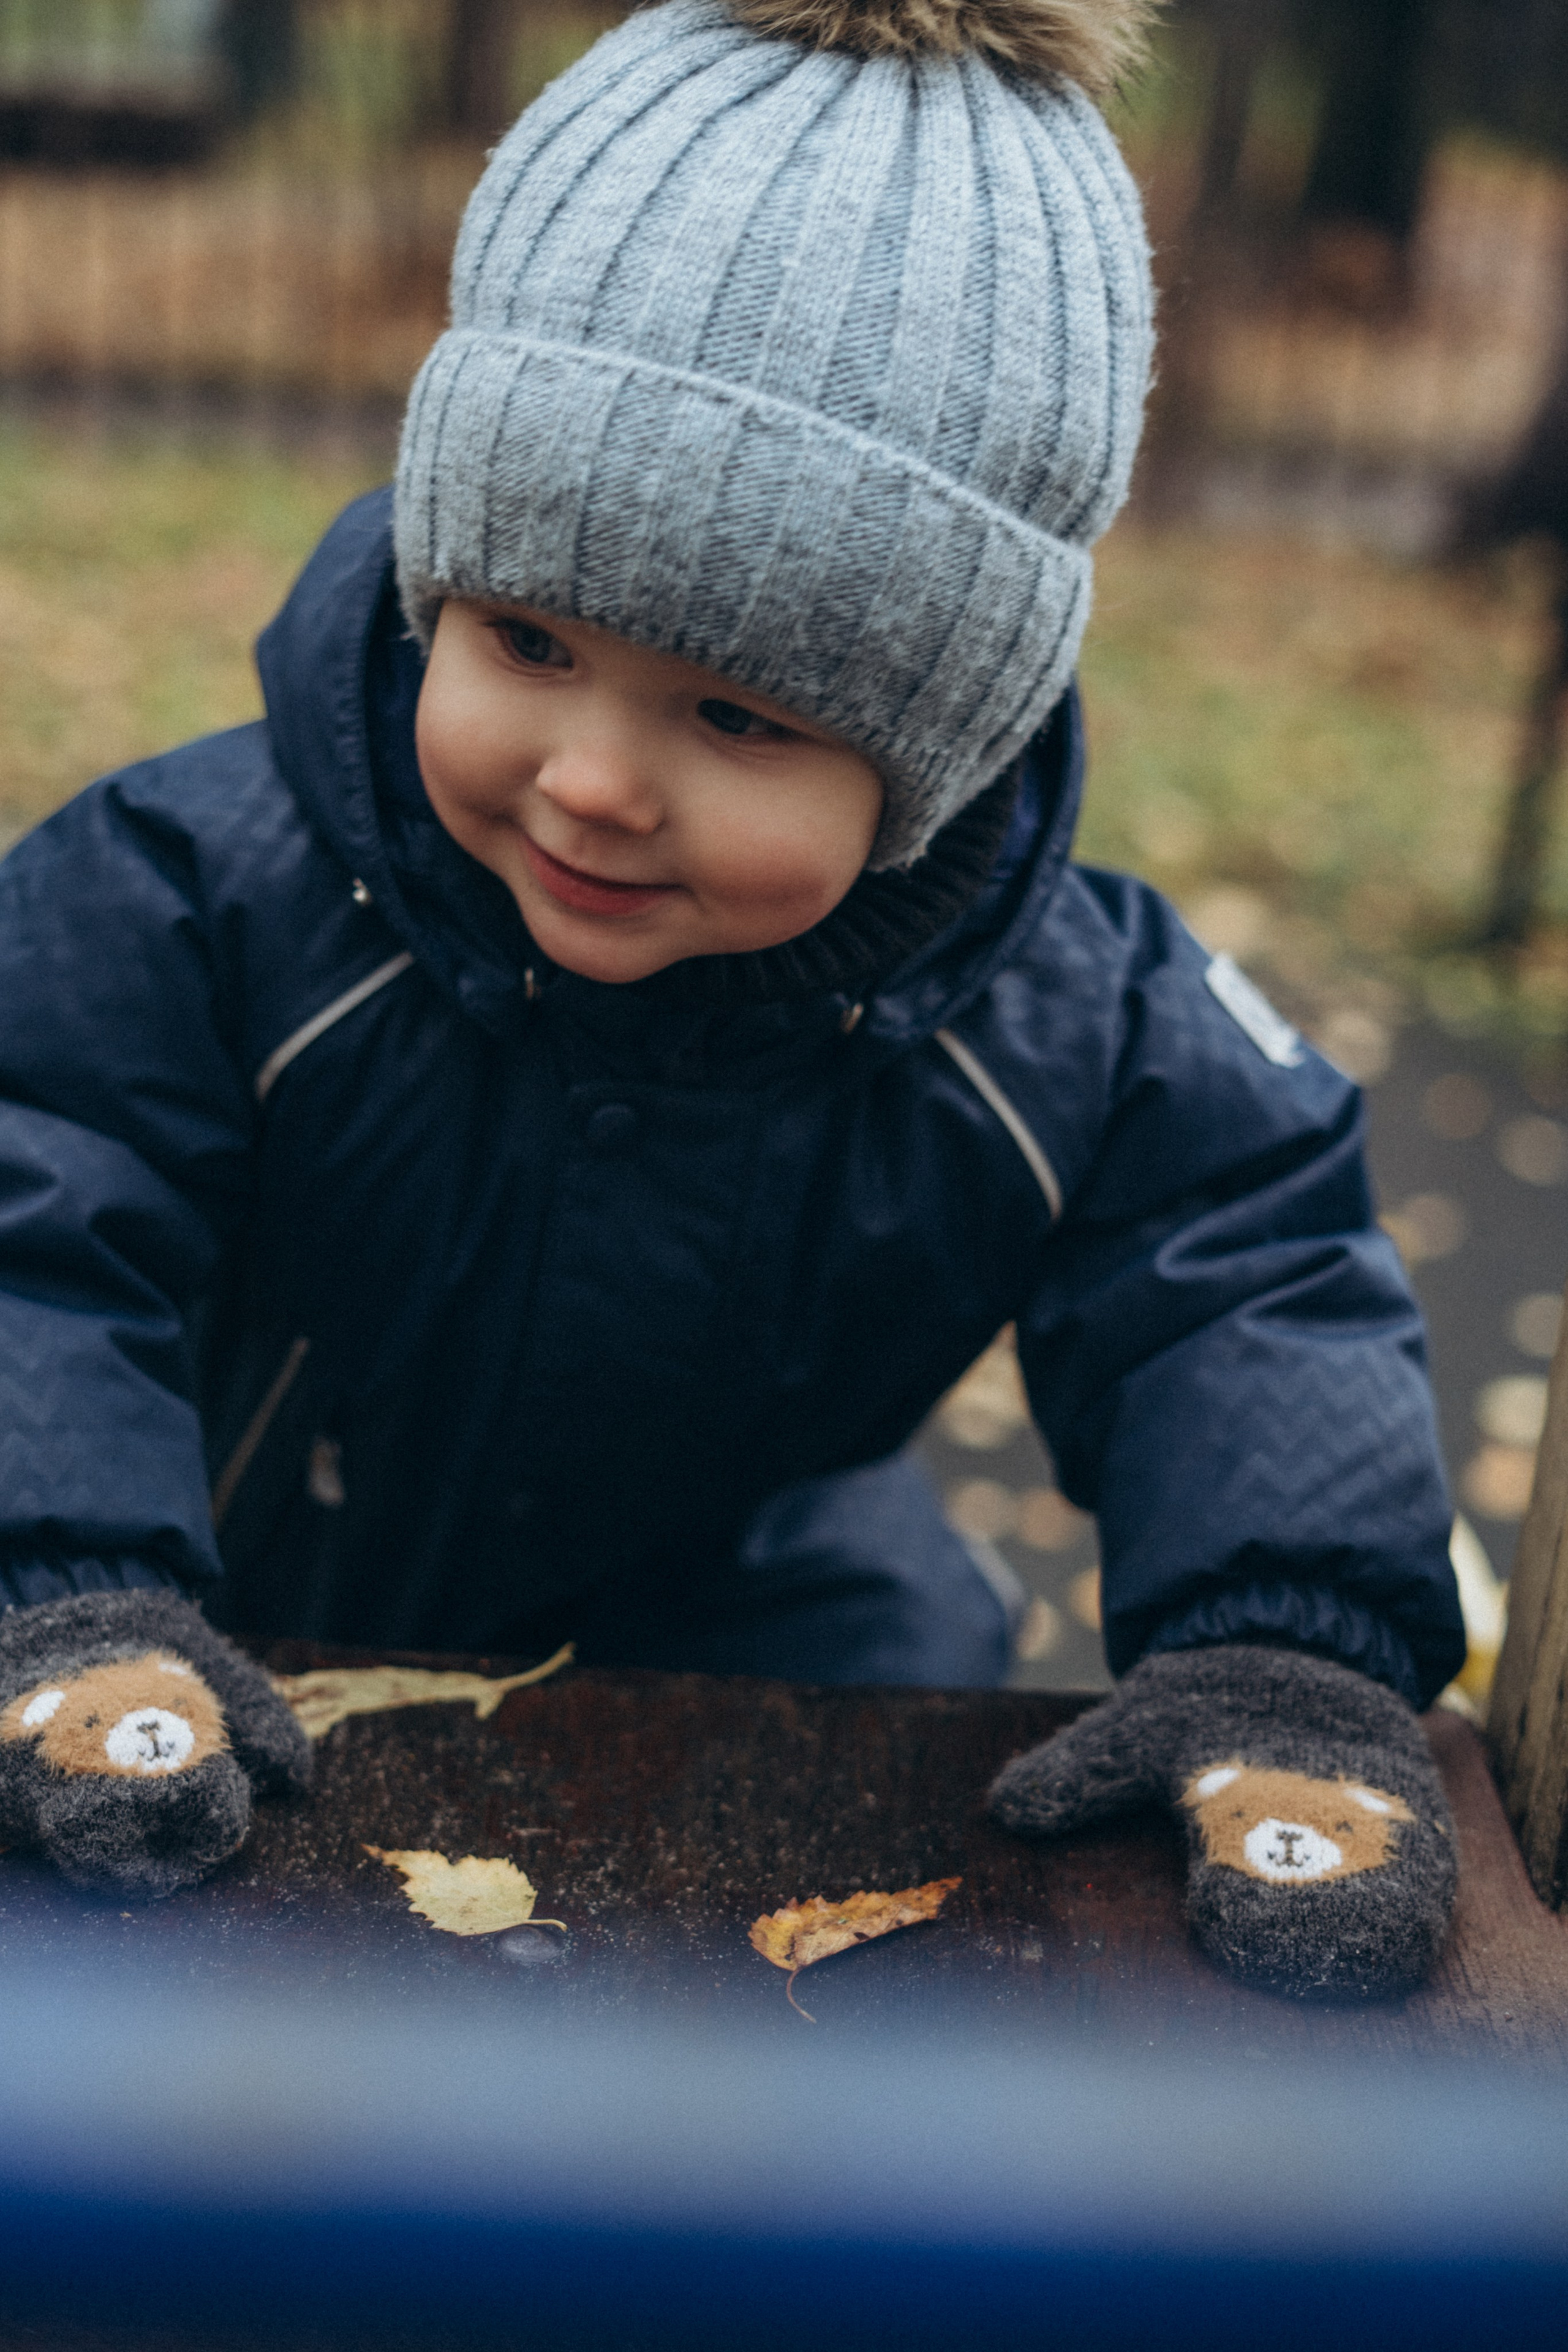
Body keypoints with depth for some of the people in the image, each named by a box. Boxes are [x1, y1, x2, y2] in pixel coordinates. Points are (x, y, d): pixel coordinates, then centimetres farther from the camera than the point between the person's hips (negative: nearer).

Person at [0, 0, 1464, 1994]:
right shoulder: (200, 897, -30)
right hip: (262, 1604, -1)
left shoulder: (1064, 1027, -25)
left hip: (736, 1599, 2)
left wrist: (1287, 1654, -33)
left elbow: (1245, 1286, -17)